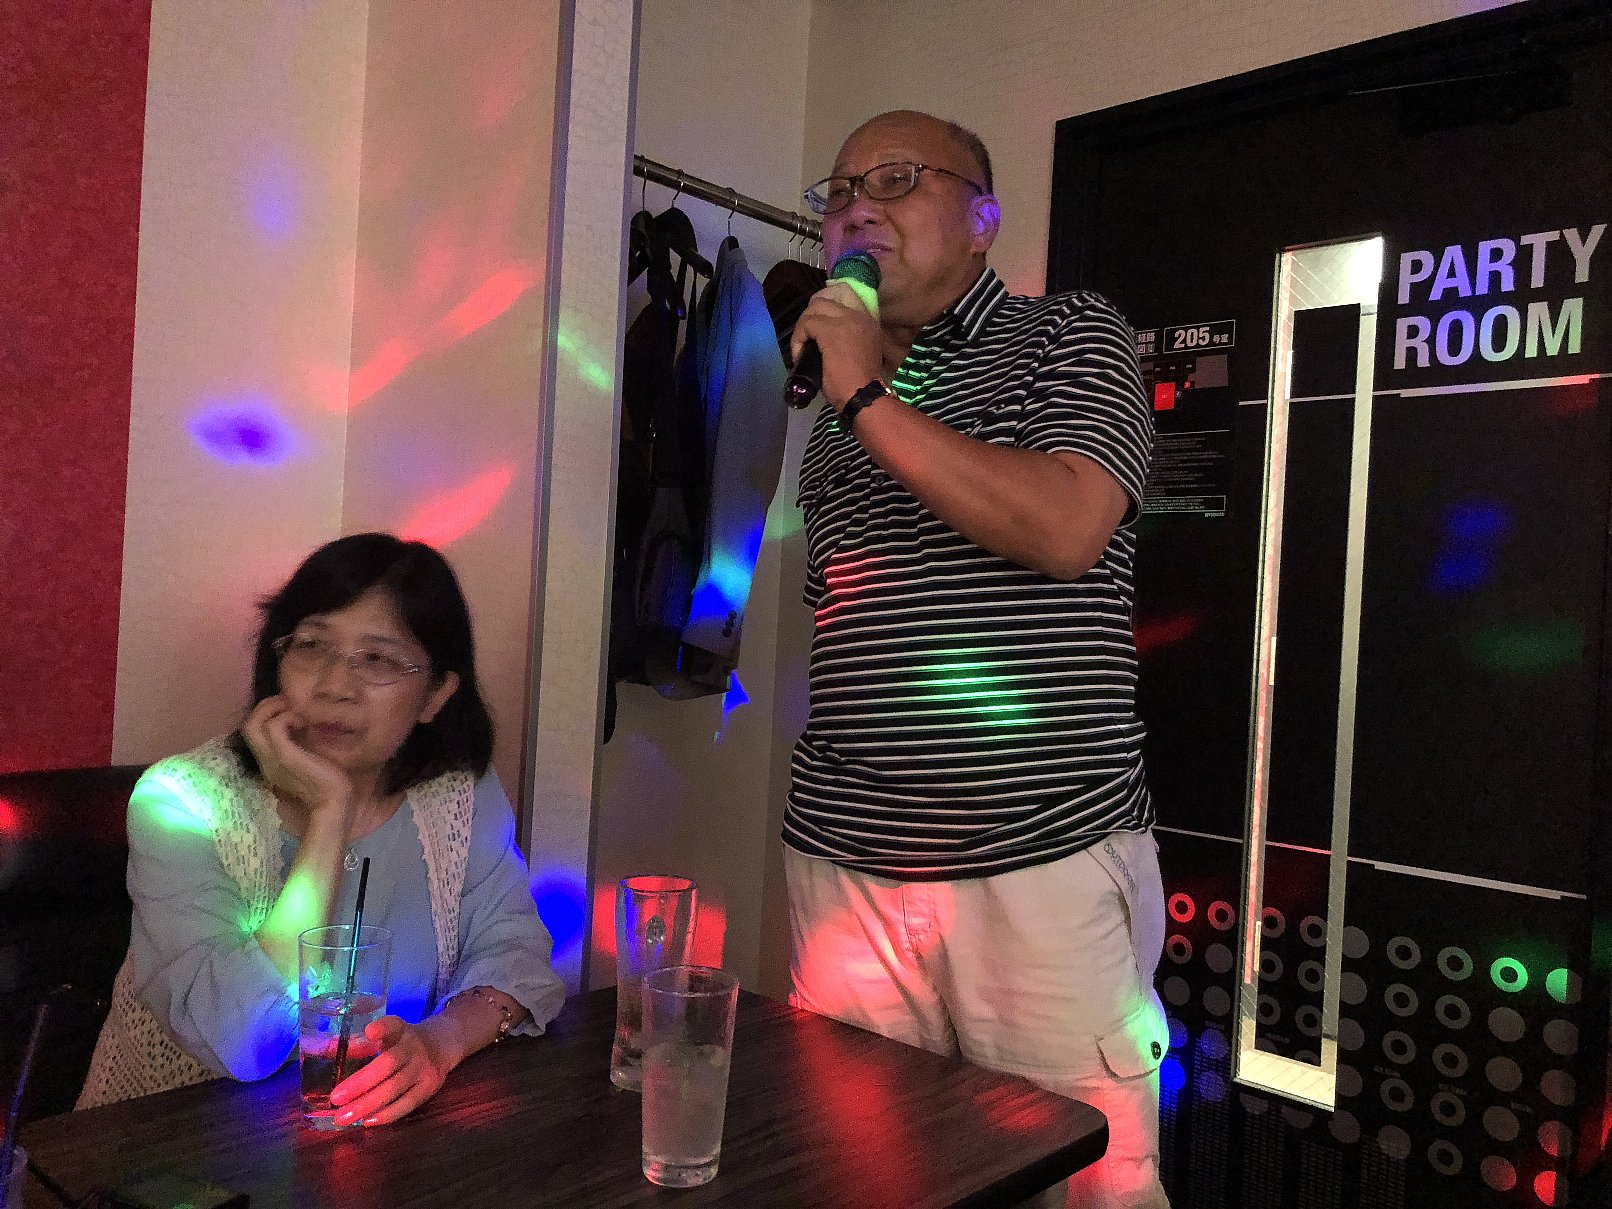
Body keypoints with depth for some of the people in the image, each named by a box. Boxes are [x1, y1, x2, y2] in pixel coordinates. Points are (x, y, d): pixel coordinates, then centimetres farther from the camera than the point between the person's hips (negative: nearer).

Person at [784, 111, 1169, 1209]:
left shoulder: (1070, 340, 3)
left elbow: (1066, 529, -17)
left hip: (1044, 860, -4)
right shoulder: (837, 409, 19)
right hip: (844, 865, 5)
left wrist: (871, 398, -13)